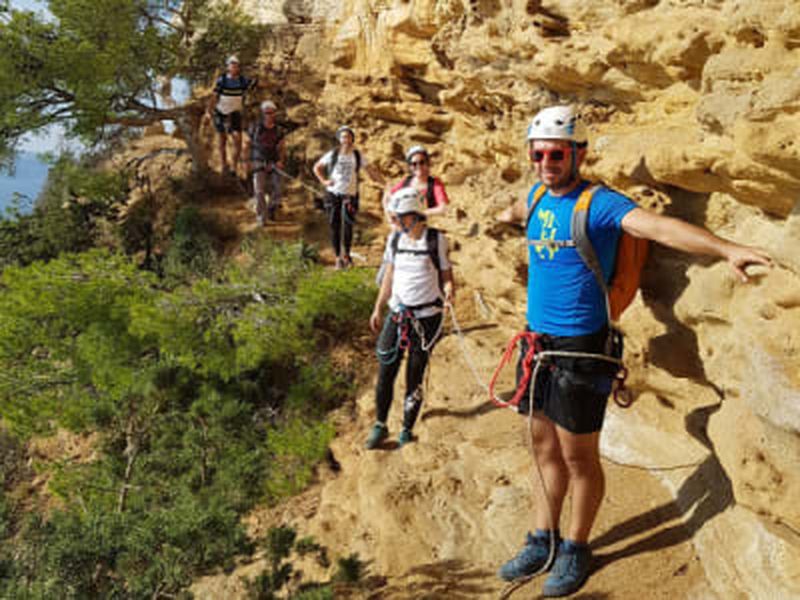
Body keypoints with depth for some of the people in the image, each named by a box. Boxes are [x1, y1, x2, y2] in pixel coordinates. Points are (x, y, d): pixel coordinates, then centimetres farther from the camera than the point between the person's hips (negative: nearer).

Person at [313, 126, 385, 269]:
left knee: (348, 223, -15)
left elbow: (371, 171, 7)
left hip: (350, 194, -1)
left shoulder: (358, 156, 4)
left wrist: (385, 184, 0)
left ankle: (346, 254, 2)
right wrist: (323, 181, 0)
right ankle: (338, 257, 11)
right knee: (334, 225, 1)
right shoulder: (333, 154, 3)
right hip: (333, 193, 1)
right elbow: (317, 167, 13)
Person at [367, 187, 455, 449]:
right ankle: (380, 425, 20)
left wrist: (449, 289, -26)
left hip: (426, 317, -4)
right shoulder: (395, 239, 4)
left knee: (414, 377, 4)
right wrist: (378, 308, 14)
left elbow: (446, 274, -4)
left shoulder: (436, 239, -9)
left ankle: (407, 430, 20)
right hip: (397, 313, 4)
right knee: (385, 373, 4)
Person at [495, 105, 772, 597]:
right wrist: (504, 214, 57)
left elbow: (660, 226, -31)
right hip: (538, 340, 7)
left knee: (577, 455, 6)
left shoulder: (599, 203, -14)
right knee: (545, 448, 16)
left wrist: (725, 247, -47)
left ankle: (576, 550, 25)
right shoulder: (539, 195, 8)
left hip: (579, 347, -6)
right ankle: (543, 542, 31)